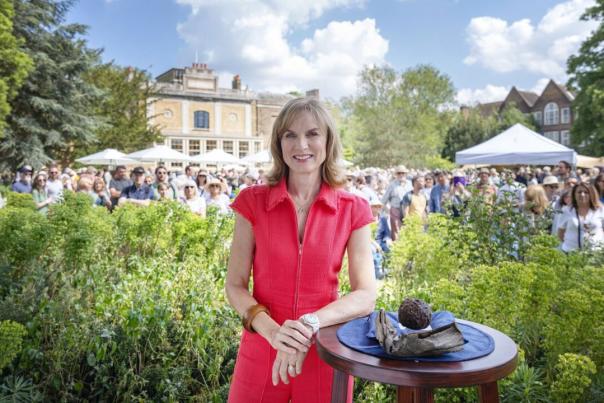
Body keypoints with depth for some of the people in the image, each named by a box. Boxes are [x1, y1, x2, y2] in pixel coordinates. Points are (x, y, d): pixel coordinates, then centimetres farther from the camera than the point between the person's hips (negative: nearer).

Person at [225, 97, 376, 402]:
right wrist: (273, 331, -21)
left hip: (324, 354, 0)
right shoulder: (253, 202, -6)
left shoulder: (353, 210, -6)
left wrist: (311, 324, -23)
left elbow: (365, 297, -9)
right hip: (261, 353, 0)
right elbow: (235, 286, -6)